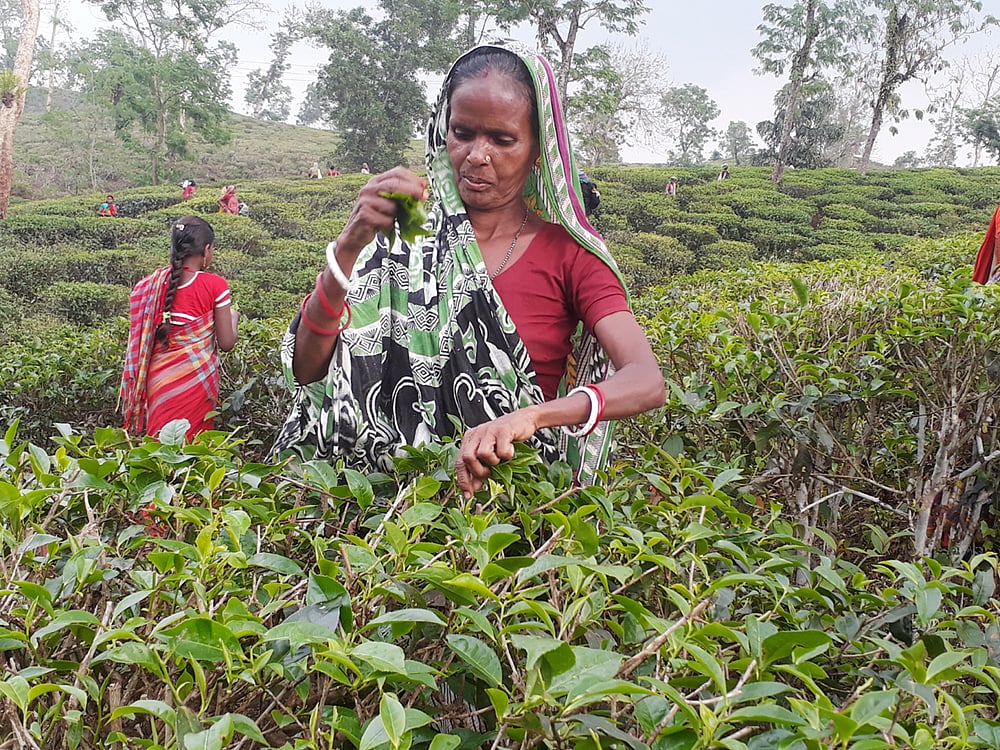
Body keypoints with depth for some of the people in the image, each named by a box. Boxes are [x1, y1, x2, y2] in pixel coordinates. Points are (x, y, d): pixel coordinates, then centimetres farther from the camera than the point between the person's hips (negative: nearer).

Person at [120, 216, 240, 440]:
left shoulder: (150, 285, 2)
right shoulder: (215, 285, -9)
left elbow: (141, 338, 6)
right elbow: (226, 343, -5)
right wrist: (233, 317, 13)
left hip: (159, 381, 4)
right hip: (196, 381, -4)